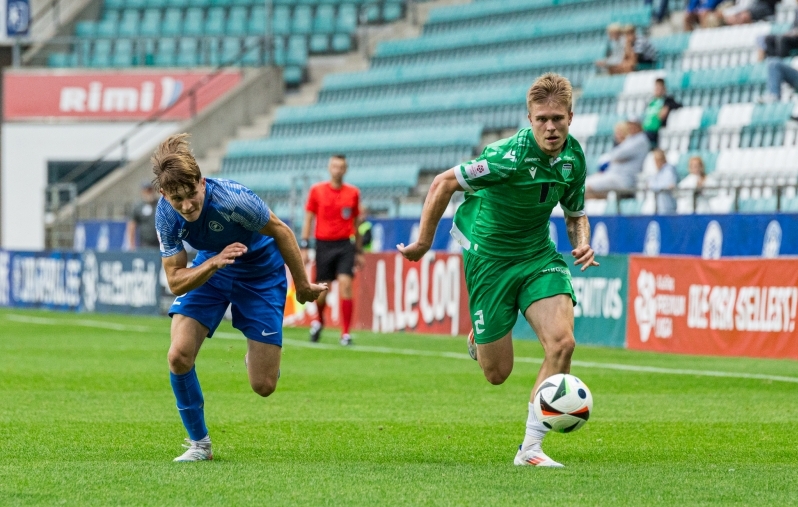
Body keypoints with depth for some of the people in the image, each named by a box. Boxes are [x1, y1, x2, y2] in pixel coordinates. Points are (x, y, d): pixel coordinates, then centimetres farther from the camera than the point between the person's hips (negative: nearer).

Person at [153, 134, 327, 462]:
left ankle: (257, 356, 34)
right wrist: (214, 263, -39)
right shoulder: (166, 215, -23)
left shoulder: (232, 200, -36)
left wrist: (302, 285, -7)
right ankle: (199, 443, 3)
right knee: (179, 356, -19)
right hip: (209, 267, 3)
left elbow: (281, 232, -18)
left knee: (263, 386, -5)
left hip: (261, 273, -3)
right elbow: (175, 282, -19)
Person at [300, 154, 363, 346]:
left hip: (345, 245, 0)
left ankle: (345, 334, -12)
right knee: (322, 290, 3)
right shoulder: (317, 190, 2)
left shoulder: (353, 193, 6)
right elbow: (308, 219, 6)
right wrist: (304, 247, 0)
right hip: (324, 244, 0)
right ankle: (318, 321, 35)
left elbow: (356, 224, 12)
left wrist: (359, 251, 13)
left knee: (345, 284, -15)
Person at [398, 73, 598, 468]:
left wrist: (582, 243, -10)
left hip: (539, 255, 5)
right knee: (497, 373, 2)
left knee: (562, 343, -19)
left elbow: (576, 213, 12)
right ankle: (479, 337, 42)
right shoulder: (510, 156, -26)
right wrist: (423, 242, -11)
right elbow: (443, 183, -17)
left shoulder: (573, 157, -5)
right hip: (489, 256, -4)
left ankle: (530, 448, -10)